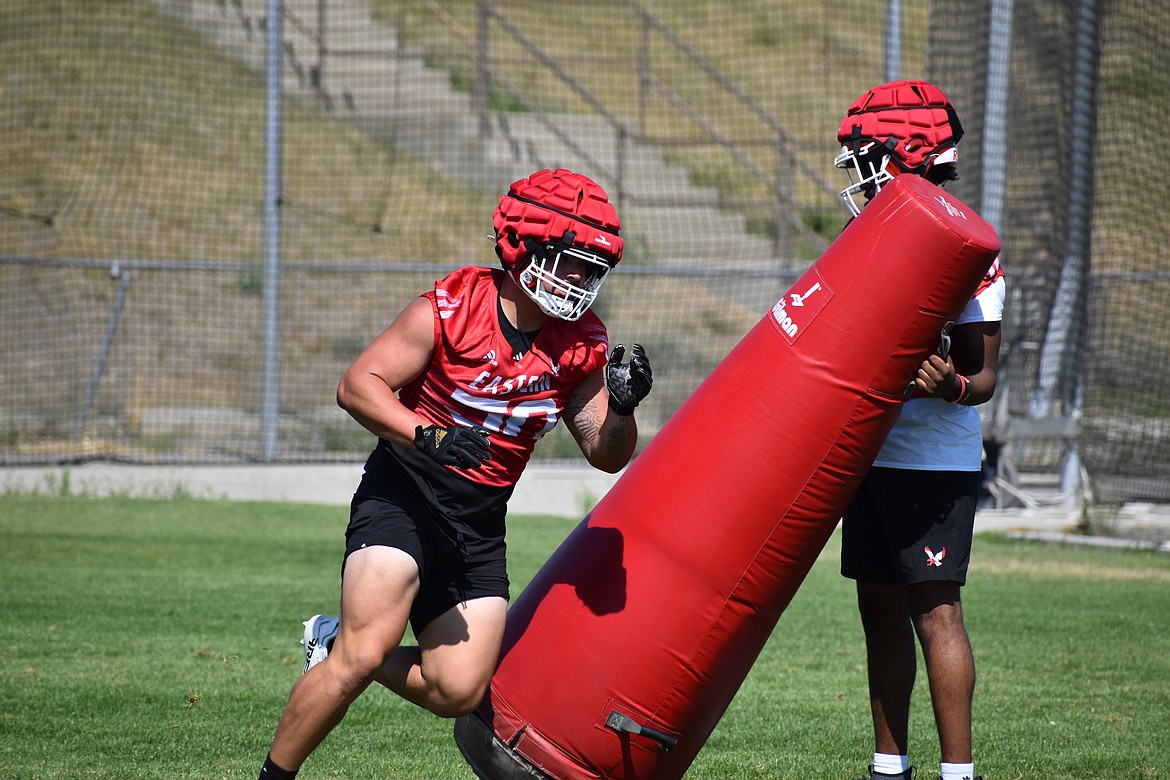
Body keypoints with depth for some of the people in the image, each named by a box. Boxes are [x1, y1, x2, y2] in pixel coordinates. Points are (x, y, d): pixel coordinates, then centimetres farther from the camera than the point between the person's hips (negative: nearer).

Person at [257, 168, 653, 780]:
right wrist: (429, 437, -30)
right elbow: (357, 385, -15)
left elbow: (606, 455, 6)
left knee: (459, 692, -3)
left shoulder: (579, 346, 2)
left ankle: (336, 644, 22)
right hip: (402, 497, -5)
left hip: (479, 523, 5)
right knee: (366, 652, -22)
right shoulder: (451, 309, -13)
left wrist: (621, 407, -16)